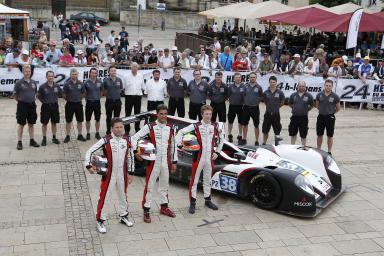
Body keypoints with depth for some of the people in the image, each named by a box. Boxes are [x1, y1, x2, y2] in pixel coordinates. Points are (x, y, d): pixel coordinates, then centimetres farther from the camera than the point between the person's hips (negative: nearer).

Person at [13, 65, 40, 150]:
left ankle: (32, 141, 21)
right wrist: (20, 101, 2)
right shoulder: (19, 83, -9)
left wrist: (32, 100, 12)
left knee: (31, 124, 12)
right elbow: (15, 95, -3)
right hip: (22, 105, -4)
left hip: (32, 105, 4)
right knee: (21, 124, 2)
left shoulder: (34, 82, 5)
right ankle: (19, 142, 8)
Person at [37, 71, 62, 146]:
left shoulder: (57, 86, 0)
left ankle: (54, 138, 22)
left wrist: (55, 100, 10)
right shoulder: (42, 87, -9)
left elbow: (60, 94, 17)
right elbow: (39, 96, 1)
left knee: (54, 123, 11)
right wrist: (44, 101, 0)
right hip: (46, 106, -3)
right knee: (44, 123, 4)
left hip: (54, 106, 3)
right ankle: (44, 139, 12)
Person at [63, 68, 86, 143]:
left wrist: (79, 99, 8)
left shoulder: (80, 84, 1)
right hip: (70, 104, -3)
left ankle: (80, 135, 20)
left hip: (78, 104, 3)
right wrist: (69, 99, 4)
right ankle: (67, 136, 13)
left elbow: (83, 93, 13)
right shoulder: (67, 84, -8)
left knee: (80, 120, 9)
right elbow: (64, 95, -2)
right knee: (68, 121, 5)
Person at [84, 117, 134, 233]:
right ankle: (100, 221, 14)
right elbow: (90, 151, -13)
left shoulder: (127, 140, -1)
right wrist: (88, 165, -22)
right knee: (104, 197, -2)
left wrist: (130, 173, 10)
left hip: (122, 174, 5)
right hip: (109, 174, -4)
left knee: (123, 195, 20)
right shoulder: (106, 140, -15)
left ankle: (123, 216, 40)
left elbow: (130, 156, 8)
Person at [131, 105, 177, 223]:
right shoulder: (149, 127, -7)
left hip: (166, 162, 4)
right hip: (153, 162, -4)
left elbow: (173, 145, 11)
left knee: (164, 185, 18)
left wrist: (174, 162, 11)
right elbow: (134, 138, -7)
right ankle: (146, 211, 9)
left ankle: (164, 207, 34)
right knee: (149, 186, 0)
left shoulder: (171, 128, 5)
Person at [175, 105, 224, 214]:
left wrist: (217, 152, 12)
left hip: (210, 158, 4)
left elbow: (221, 139, 17)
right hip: (198, 157, -4)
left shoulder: (216, 126, 4)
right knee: (194, 180, 1)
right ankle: (192, 203, 10)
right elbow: (181, 132, -8)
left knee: (207, 180, 17)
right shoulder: (196, 126, -7)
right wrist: (177, 144, -18)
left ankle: (208, 200, 31)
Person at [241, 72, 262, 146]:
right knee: (244, 124, 10)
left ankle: (256, 141, 11)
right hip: (246, 107, 3)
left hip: (255, 108, -2)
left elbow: (261, 97, 7)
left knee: (256, 125, 2)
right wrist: (245, 102, 5)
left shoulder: (259, 87, -2)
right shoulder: (246, 86, 3)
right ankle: (244, 139, 22)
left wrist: (256, 101, 1)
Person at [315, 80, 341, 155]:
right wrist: (322, 110, 11)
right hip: (321, 117, 2)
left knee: (330, 136, 4)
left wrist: (331, 112, 8)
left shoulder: (335, 96, -6)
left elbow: (338, 108, 4)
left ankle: (329, 152, 15)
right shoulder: (319, 95, 0)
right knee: (319, 135, 10)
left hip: (330, 117, -2)